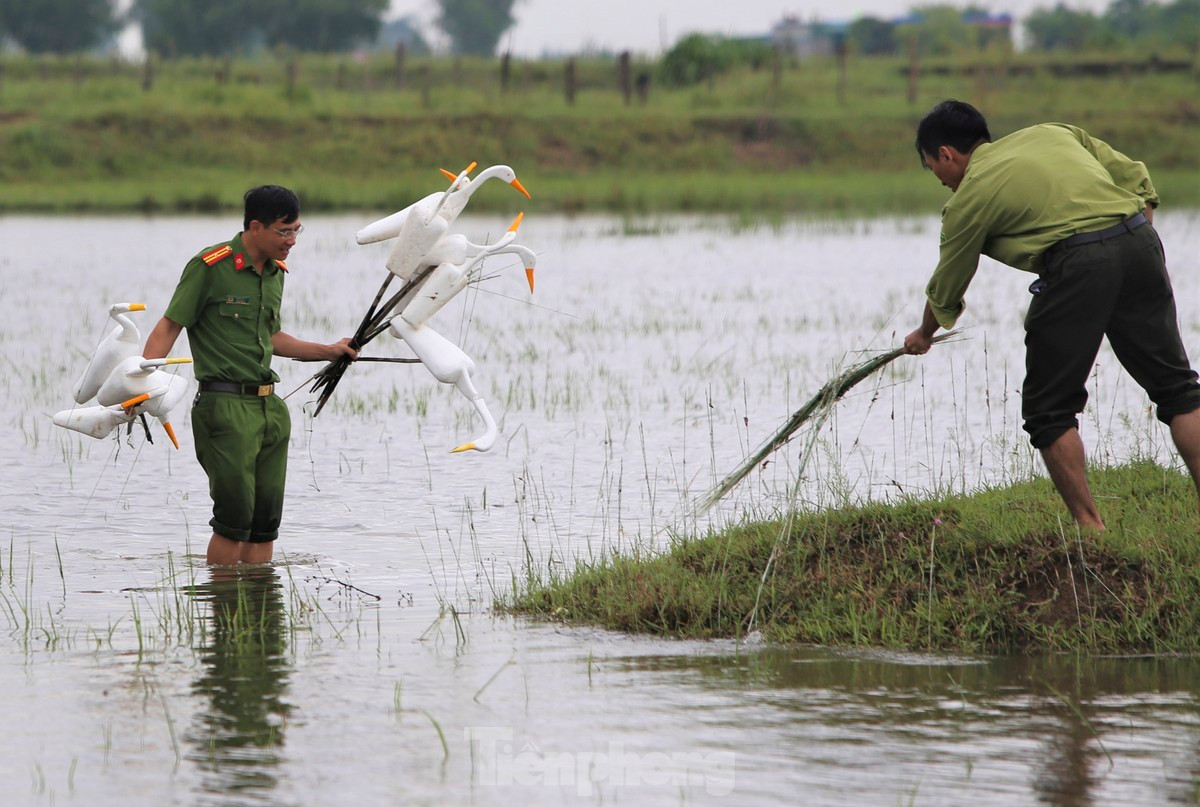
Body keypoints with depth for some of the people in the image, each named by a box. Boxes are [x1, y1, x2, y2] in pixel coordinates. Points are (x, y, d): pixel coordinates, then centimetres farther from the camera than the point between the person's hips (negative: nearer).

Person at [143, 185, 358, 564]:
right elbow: (169, 326, -9)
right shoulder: (209, 267, -10)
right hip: (225, 405, -7)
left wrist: (327, 351, 27)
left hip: (270, 405, 7)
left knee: (266, 518, 6)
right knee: (235, 516, -10)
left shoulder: (276, 272, 14)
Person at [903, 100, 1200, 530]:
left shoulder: (968, 197, 11)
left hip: (1077, 264, -6)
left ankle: (1090, 525, 3)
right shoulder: (1051, 133, 25)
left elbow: (946, 294, 23)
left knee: (1049, 409, 8)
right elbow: (1136, 180, 19)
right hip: (1139, 239, 6)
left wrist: (923, 334, 42)